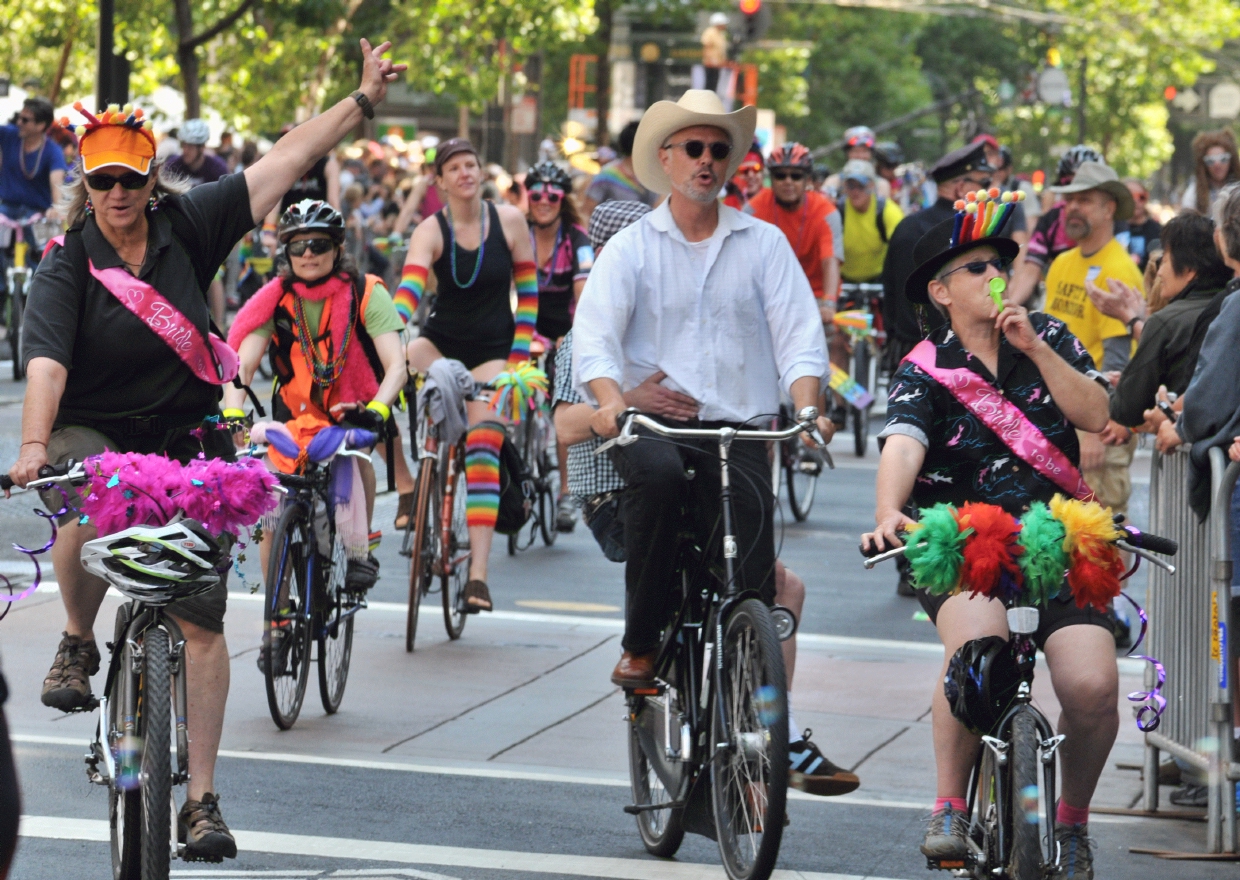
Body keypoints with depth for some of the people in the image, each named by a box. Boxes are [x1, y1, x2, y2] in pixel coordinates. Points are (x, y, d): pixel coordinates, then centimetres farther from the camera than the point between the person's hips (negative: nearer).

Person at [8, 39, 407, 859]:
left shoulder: (188, 228, -2)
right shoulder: (69, 264, -10)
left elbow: (285, 160, 2)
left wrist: (364, 99, 1)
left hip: (188, 438, 2)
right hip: (96, 433, -2)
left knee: (204, 619, -4)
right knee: (82, 519, -36)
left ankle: (202, 798, 2)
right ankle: (78, 645, -4)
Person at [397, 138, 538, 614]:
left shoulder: (509, 221, -5)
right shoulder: (430, 230, -9)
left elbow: (527, 289, 4)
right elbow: (409, 287, -26)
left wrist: (520, 353, -3)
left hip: (493, 348, -1)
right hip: (441, 342, 1)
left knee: (483, 451, -15)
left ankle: (478, 573, -19)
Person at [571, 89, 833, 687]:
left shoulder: (763, 243, 12)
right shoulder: (631, 248, 9)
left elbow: (799, 335, 2)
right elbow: (595, 335, -4)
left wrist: (806, 408, -18)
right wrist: (611, 401, -26)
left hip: (740, 430, 1)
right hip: (651, 424, -1)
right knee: (658, 474, -34)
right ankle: (640, 644, -22)